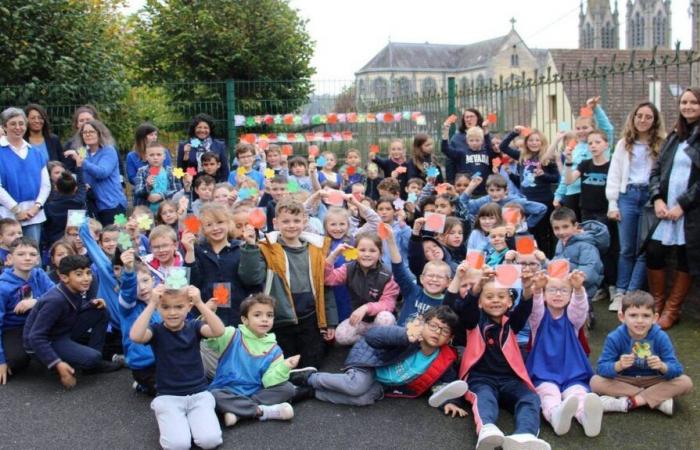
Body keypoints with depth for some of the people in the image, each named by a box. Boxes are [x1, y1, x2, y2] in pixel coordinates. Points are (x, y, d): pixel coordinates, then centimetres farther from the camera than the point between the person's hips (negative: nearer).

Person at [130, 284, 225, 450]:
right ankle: (170, 420, 11)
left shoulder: (194, 327, -1)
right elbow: (135, 336, -28)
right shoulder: (156, 330, -4)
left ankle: (190, 418, 11)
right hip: (168, 396, -1)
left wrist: (200, 303, -29)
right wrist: (152, 304, -30)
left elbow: (219, 331, -22)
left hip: (198, 394, 1)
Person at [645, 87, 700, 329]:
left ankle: (671, 310, 17)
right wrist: (657, 199, -5)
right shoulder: (674, 137, 14)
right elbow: (656, 170, 10)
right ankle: (657, 304, 18)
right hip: (665, 209, 5)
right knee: (653, 253, 1)